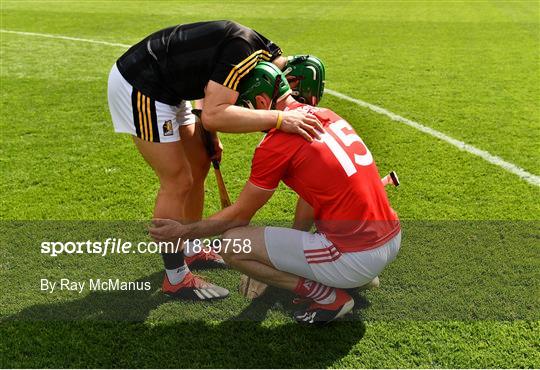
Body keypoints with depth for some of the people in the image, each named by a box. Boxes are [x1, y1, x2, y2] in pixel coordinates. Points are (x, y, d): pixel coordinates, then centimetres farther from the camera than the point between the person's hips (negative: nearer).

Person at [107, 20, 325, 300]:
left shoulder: (261, 53, 5)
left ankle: (191, 251, 31)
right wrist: (279, 119, -36)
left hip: (166, 90, 10)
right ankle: (176, 279, 8)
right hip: (138, 87, -10)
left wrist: (211, 137, 5)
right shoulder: (243, 52, -25)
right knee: (178, 183, -7)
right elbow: (213, 115, -34)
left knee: (198, 165, 15)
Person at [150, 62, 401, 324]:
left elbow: (239, 216, -1)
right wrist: (286, 257, 25)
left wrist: (184, 232, 11)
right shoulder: (327, 115, 10)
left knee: (232, 244, -4)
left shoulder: (275, 144, -13)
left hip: (356, 258, -8)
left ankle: (328, 296, 0)